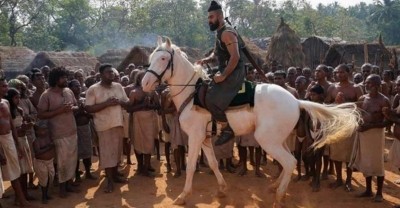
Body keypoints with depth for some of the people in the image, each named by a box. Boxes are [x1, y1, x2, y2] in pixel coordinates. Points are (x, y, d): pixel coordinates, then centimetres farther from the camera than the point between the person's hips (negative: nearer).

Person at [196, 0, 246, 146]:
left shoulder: (227, 33, -15)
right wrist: (208, 59, 6)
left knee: (211, 99, -22)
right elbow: (217, 52, 27)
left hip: (234, 73, -11)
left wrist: (223, 76, -22)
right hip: (227, 73, 11)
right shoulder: (220, 33, 16)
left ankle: (227, 129, -8)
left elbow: (235, 57, -24)